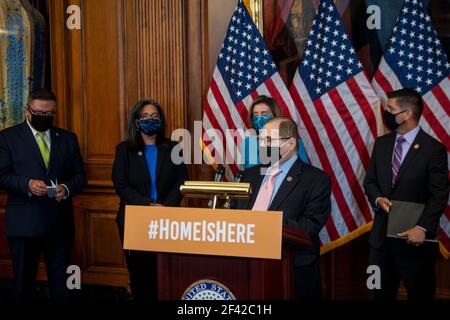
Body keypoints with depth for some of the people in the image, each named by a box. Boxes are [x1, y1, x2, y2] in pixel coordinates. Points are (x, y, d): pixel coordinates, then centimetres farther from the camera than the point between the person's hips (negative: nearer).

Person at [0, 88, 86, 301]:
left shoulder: (68, 138, 11)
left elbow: (79, 176, 9)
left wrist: (67, 188, -12)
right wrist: (27, 184, -20)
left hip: (60, 222, 2)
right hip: (24, 224, -2)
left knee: (62, 282, 8)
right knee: (23, 281, 9)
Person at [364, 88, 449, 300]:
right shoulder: (381, 144, 8)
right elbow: (370, 181, 13)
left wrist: (422, 228, -24)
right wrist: (378, 199, -9)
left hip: (414, 238, -5)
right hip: (381, 235, 5)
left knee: (420, 294, 9)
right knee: (381, 294, 13)